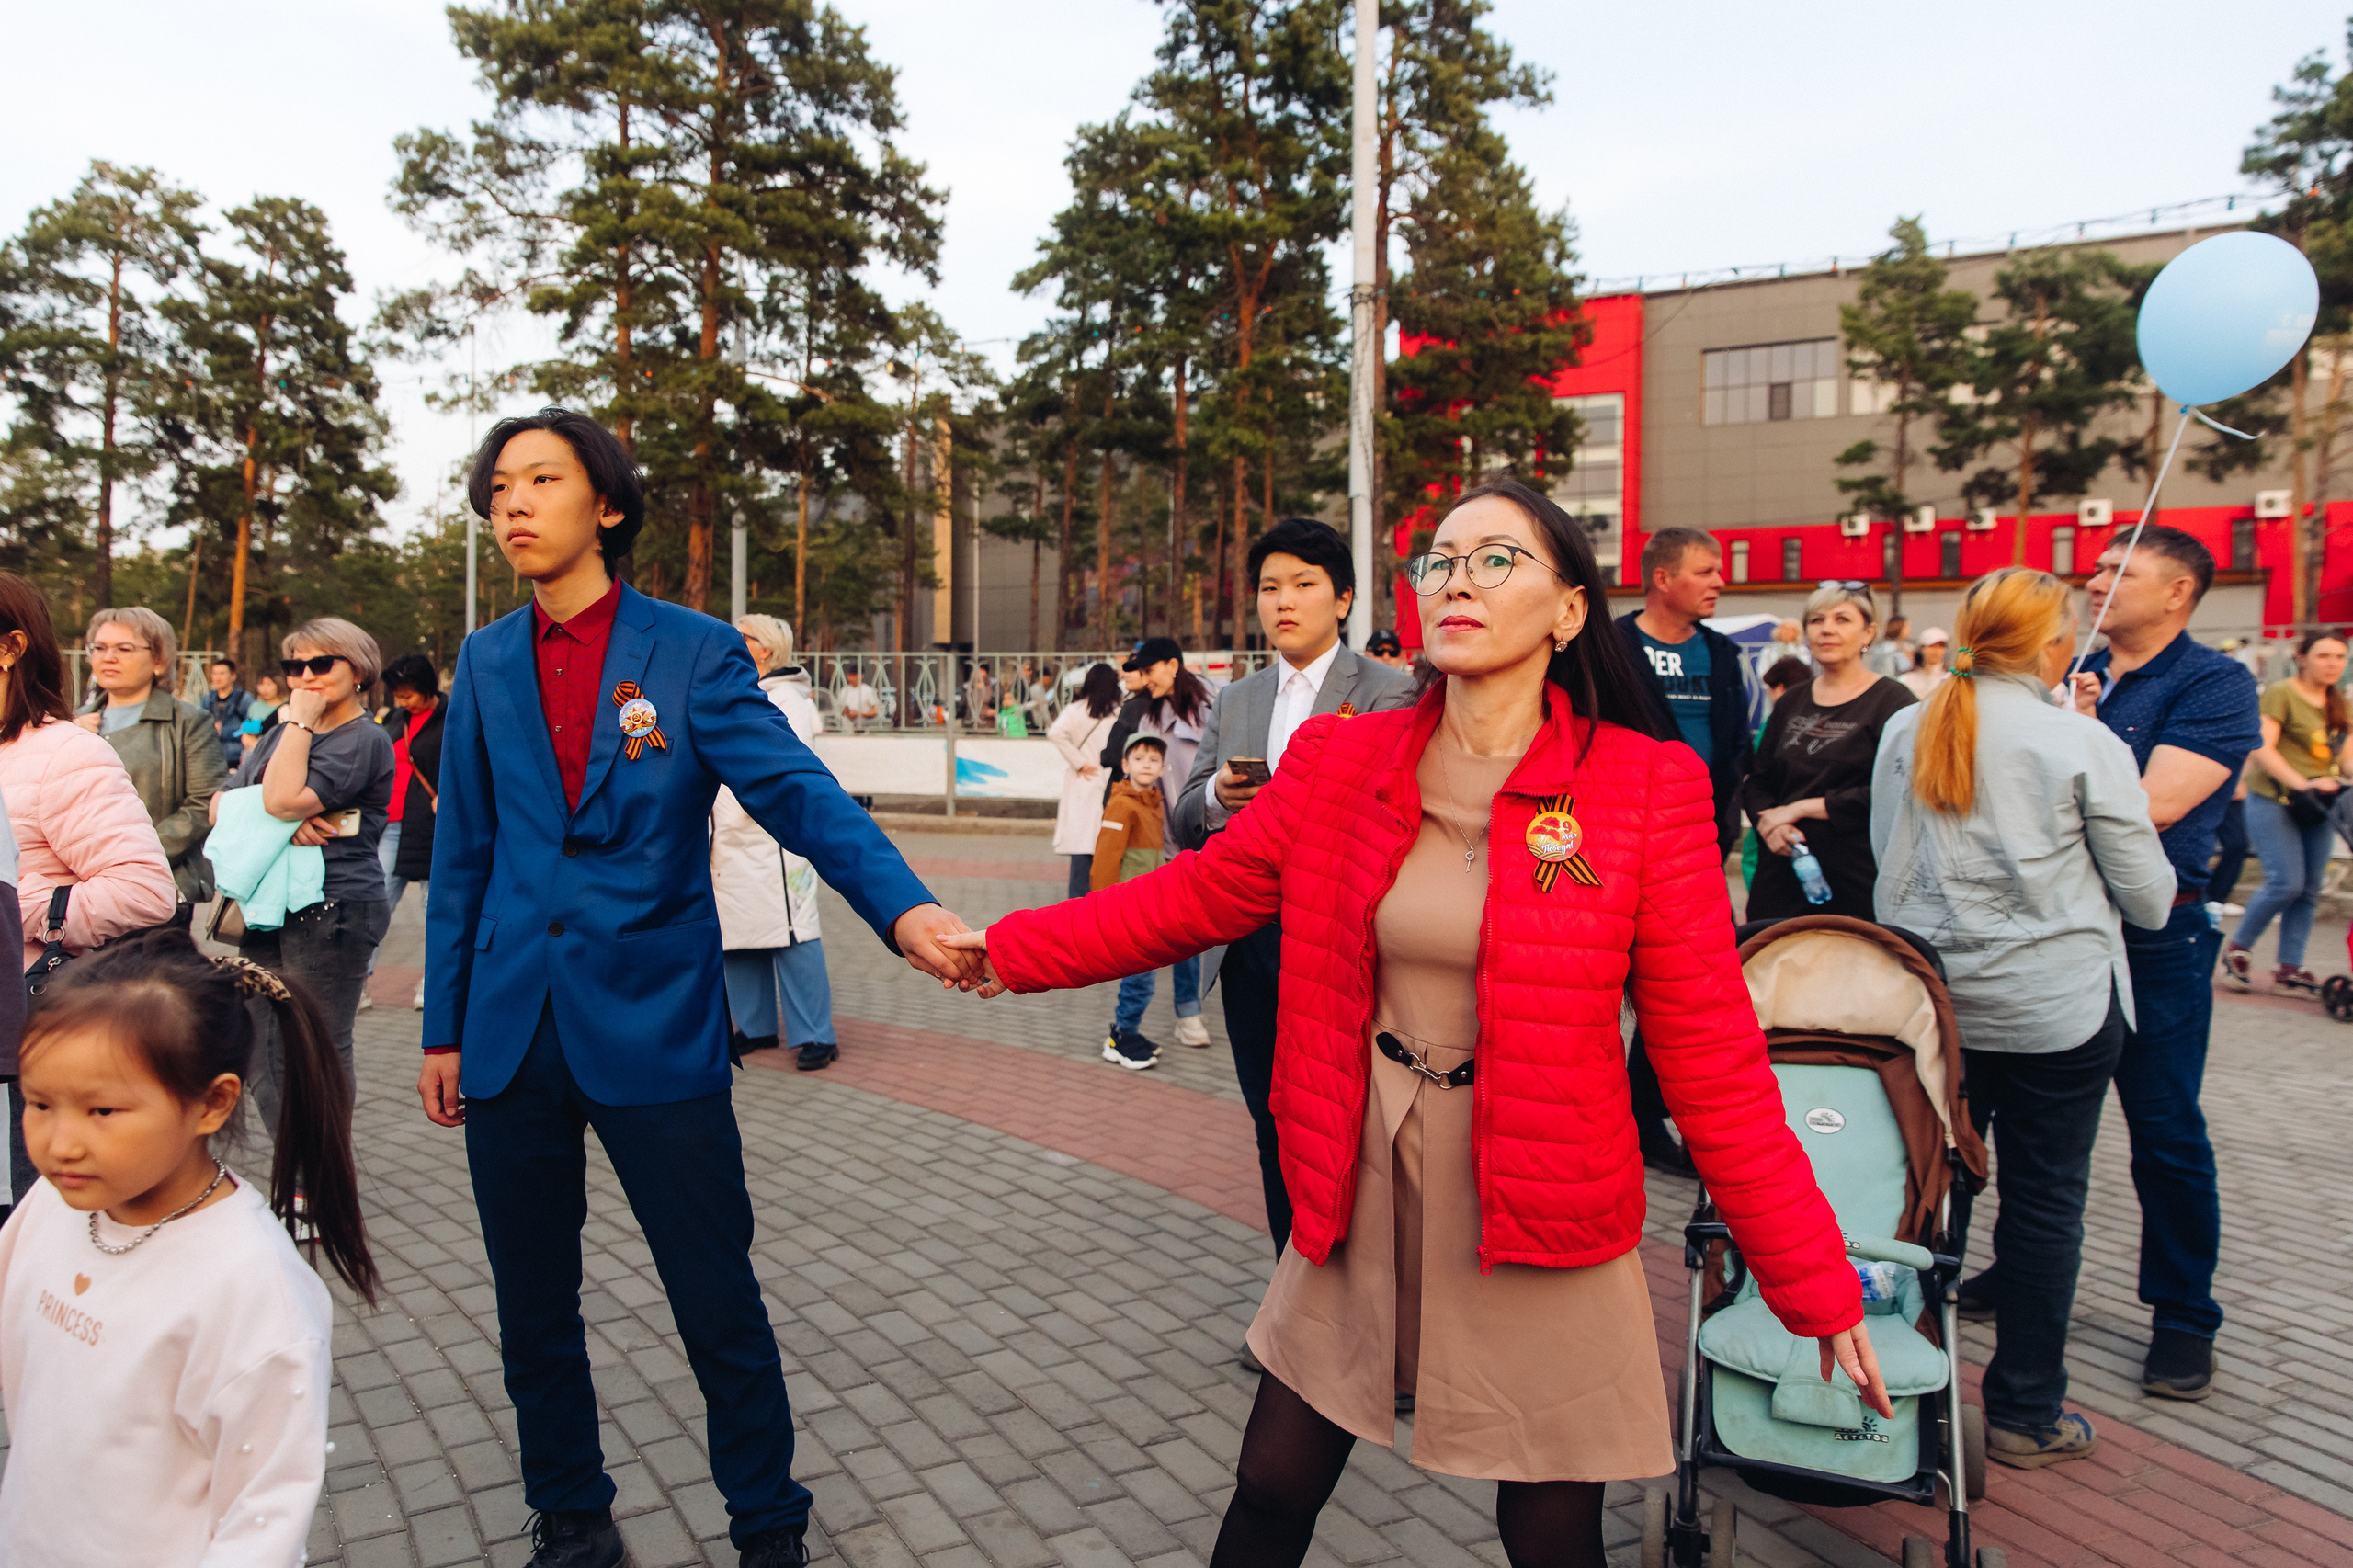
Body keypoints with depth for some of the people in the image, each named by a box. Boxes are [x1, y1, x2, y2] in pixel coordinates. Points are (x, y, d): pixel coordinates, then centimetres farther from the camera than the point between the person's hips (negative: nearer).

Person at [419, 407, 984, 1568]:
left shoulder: (694, 654, -5)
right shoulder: (485, 664, 7)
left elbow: (799, 793, -18)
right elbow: (463, 855, 11)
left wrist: (904, 908, -35)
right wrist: (443, 1026, 10)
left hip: (653, 1033, -3)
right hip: (512, 1034, 4)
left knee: (718, 1302, 6)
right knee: (533, 1310, 16)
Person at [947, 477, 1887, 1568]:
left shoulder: (1646, 788, -11)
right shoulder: (1338, 761, -2)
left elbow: (1710, 1053, -8)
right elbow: (1196, 895, 5)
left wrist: (1815, 1287, -6)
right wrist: (1008, 949, 2)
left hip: (1541, 1222, -2)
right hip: (1361, 1196, 3)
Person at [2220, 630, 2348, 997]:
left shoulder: (2338, 703, 14)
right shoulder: (2281, 693, -8)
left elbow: (2342, 751, 19)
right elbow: (2262, 748, -15)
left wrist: (2339, 782, -1)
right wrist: (2301, 784, -24)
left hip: (2318, 806, 7)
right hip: (2274, 800, -7)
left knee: (2309, 889, 4)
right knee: (2286, 882, -14)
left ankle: (2289, 970, 10)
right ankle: (2237, 948, 6)